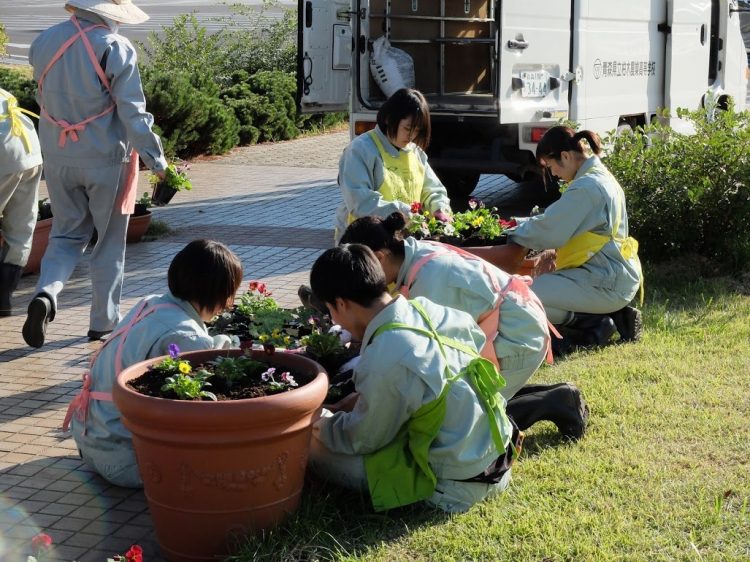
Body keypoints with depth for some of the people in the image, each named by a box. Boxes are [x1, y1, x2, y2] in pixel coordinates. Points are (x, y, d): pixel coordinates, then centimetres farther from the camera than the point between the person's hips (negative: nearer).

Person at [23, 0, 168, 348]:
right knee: (109, 243, 10)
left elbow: (44, 98, 13)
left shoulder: (44, 42, 3)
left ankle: (46, 292, -10)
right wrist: (156, 160, -11)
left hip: (58, 159, 4)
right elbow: (132, 112, -16)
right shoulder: (115, 48, -15)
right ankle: (103, 322, 17)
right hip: (105, 160, -4)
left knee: (67, 234, 16)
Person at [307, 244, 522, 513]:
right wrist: (363, 398, 13)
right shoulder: (424, 309, -5)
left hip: (457, 486, -8)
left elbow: (362, 440, -12)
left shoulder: (383, 363, -28)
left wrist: (321, 423, 10)